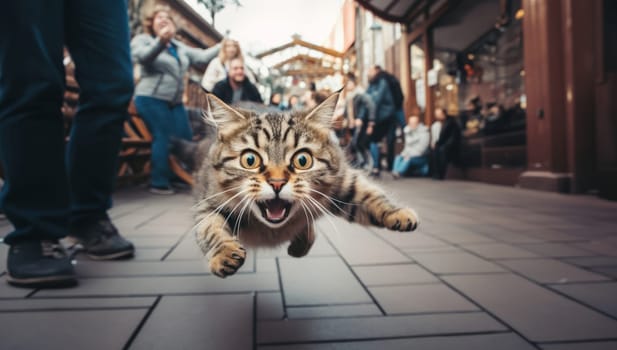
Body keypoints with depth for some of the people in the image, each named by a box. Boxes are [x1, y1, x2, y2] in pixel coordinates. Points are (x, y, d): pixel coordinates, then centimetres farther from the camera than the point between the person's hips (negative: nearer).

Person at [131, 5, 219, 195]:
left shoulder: (179, 47, 19)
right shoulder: (142, 39, 1)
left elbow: (201, 56, 13)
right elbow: (143, 57, -20)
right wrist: (161, 41, -37)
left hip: (175, 102, 7)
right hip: (151, 98, -7)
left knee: (185, 139, 2)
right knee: (163, 138, -14)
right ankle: (159, 183, -7)